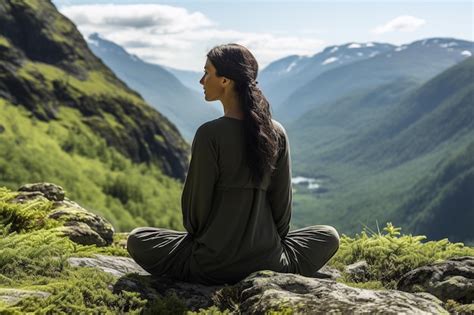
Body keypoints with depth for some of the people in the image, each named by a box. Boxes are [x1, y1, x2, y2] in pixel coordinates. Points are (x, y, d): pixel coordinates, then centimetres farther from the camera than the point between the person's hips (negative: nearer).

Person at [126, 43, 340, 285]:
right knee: (328, 236, 29)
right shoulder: (277, 133, -3)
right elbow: (282, 202, 4)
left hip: (213, 267, -3)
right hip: (267, 262, 3)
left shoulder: (209, 135, -16)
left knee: (137, 240, 21)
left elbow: (196, 200, -8)